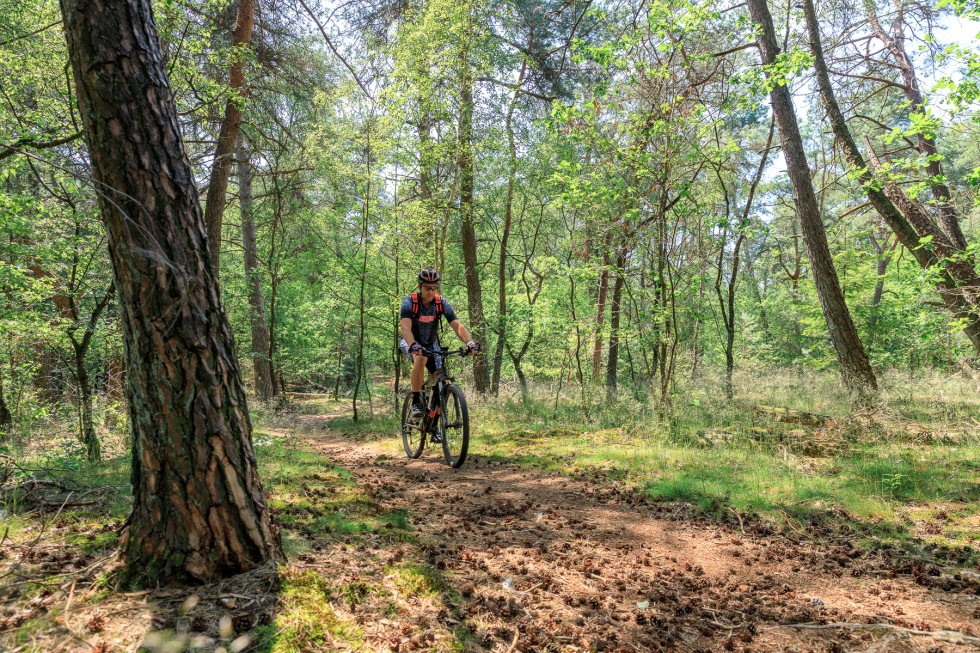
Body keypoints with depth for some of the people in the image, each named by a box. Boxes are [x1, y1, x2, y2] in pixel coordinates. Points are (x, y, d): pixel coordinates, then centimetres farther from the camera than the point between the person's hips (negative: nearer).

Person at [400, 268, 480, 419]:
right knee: (420, 359, -37)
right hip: (411, 342, -3)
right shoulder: (409, 302, -24)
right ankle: (415, 401, -25)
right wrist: (413, 346, -58)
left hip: (431, 343, 3)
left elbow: (457, 325, -26)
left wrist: (470, 342, -44)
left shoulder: (442, 303, -17)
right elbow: (405, 327, -38)